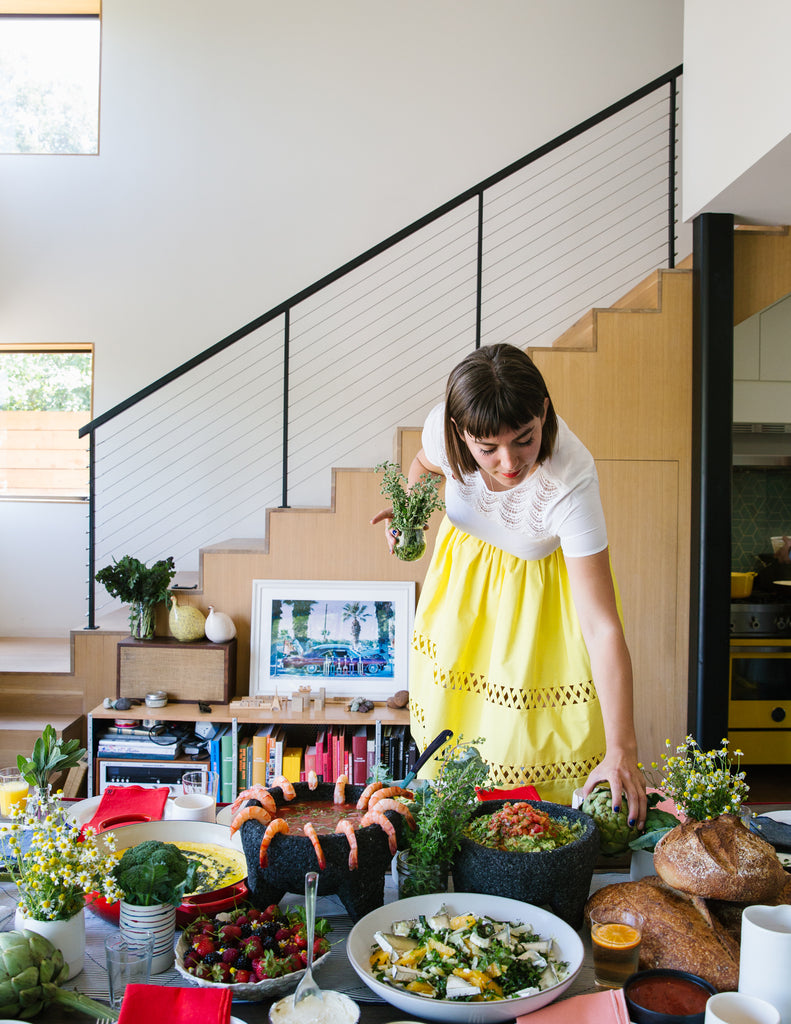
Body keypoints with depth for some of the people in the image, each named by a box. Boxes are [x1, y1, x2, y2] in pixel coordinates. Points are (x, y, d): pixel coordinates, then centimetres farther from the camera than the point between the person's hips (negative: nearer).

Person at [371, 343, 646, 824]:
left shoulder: (571, 481, -41)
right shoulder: (443, 426, -30)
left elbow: (602, 627, -39)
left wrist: (621, 750, -42)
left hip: (541, 580, -3)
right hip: (466, 568, 4)